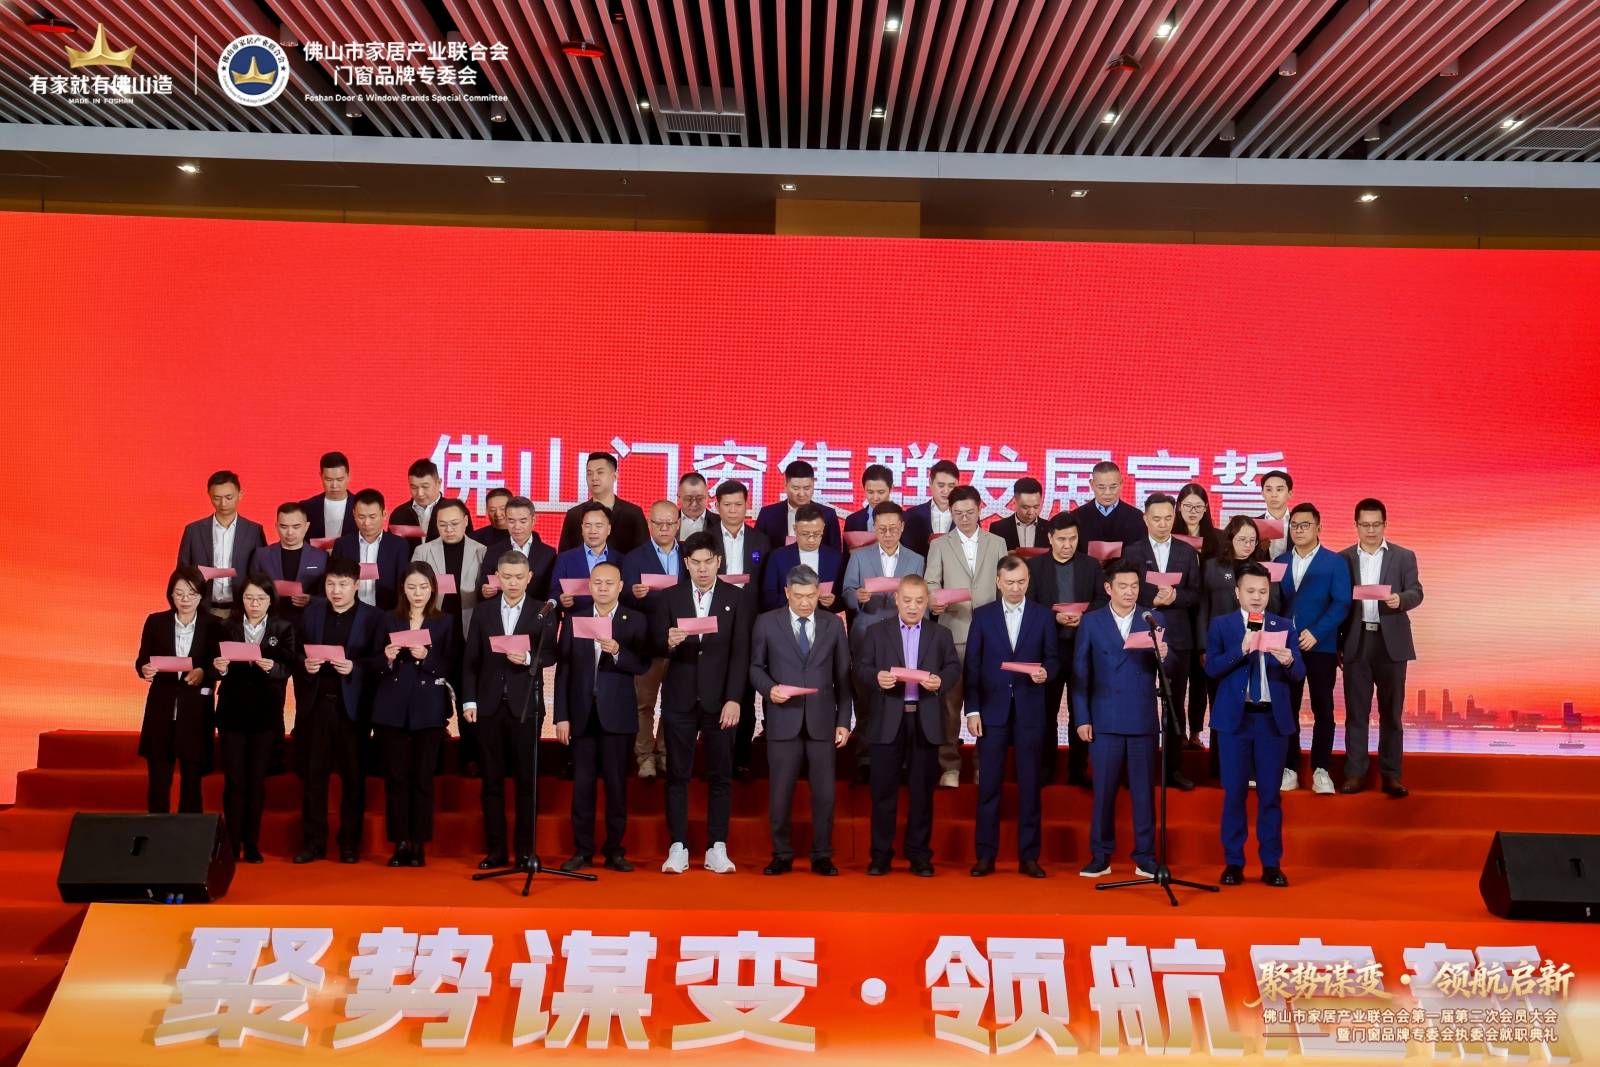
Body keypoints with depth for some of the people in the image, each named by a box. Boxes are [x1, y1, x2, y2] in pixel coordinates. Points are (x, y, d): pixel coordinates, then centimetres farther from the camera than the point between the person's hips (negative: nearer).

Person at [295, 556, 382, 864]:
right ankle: (314, 841, 14)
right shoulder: (311, 612, 10)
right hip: (315, 703, 3)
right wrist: (304, 664, -11)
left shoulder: (373, 617, 0)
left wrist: (354, 667, -21)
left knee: (353, 776, 4)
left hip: (352, 705, -2)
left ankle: (350, 841, 14)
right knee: (313, 774, 6)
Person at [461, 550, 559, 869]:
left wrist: (528, 658, -22)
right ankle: (495, 850, 13)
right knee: (492, 781, 6)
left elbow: (551, 655, -4)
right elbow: (471, 660, 6)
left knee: (525, 780, 3)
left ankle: (525, 850, 10)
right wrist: (469, 700, 0)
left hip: (525, 706, -2)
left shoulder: (542, 613, 2)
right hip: (489, 706, 2)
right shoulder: (482, 611, 8)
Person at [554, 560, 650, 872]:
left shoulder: (636, 621, 1)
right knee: (582, 783, 6)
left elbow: (643, 666, -5)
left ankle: (614, 850, 14)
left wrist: (618, 652, -23)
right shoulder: (573, 619, 6)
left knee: (616, 783, 4)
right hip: (582, 713, 1)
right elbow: (562, 670, 3)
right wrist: (561, 716, -2)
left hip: (617, 714, -1)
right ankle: (582, 851, 15)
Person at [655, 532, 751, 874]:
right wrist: (669, 642, -22)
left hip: (719, 700, 0)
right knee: (677, 775, 4)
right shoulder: (670, 597, 5)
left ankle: (717, 848, 10)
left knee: (721, 776, 3)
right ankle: (678, 847, 10)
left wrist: (733, 699, -10)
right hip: (679, 698, 1)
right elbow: (657, 647, 2)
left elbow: (740, 653, -2)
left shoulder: (737, 598, 2)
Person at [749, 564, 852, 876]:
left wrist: (844, 721, 4)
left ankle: (822, 856, 15)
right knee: (780, 792, 3)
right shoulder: (767, 623, 4)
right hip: (783, 720, -1)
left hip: (822, 721, 1)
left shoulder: (833, 624, 7)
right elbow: (756, 667, 8)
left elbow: (843, 676, 8)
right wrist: (769, 688, -12)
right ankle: (782, 855, 16)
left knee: (824, 792, 2)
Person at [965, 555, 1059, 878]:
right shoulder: (982, 615, 5)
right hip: (992, 710, 0)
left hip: (1029, 710, 0)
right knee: (988, 784, 2)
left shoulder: (1043, 615, 7)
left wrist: (1045, 673, -16)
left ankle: (1028, 856, 12)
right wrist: (972, 709, -3)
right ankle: (986, 856, 9)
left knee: (1029, 784, 4)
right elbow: (972, 665, 3)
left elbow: (1053, 659, 7)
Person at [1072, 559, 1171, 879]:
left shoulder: (1155, 620, 5)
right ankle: (1100, 856, 14)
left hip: (1143, 720, 1)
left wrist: (1164, 655, -24)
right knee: (1104, 790, 5)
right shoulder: (1091, 622, 4)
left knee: (1144, 790, 5)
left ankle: (1145, 857, 14)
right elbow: (1080, 674, 2)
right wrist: (1081, 718, -3)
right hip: (1104, 719, 0)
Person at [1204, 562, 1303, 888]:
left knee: (1270, 793, 5)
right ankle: (1233, 862, 13)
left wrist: (1288, 661, -22)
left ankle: (1271, 864, 14)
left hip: (1273, 718, 1)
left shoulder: (1284, 626, 8)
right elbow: (1212, 668, -7)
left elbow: (1299, 672, 0)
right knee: (1234, 791, 3)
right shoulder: (1221, 625, 4)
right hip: (1235, 717, -1)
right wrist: (1241, 649, -20)